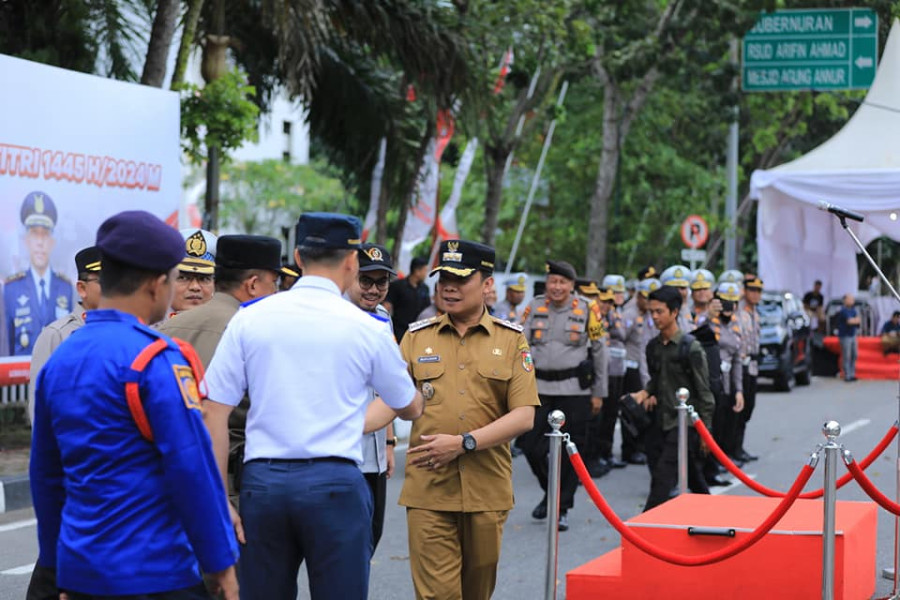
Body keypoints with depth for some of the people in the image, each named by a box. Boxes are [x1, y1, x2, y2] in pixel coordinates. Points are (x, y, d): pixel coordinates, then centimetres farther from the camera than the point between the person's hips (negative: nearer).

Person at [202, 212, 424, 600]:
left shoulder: (249, 319, 3)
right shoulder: (367, 328, 1)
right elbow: (410, 409, 16)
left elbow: (214, 412, 0)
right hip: (335, 483, -2)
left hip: (262, 480, 2)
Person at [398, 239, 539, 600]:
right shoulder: (417, 337, 7)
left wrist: (465, 443, -14)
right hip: (429, 489, -1)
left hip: (487, 489, 1)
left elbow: (524, 417, -3)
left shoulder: (511, 340, 4)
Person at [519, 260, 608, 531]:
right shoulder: (534, 308, 4)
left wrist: (598, 393, 5)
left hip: (575, 390, -2)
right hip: (540, 388, 2)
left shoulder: (586, 311, -1)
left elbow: (600, 353, 5)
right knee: (532, 447, 2)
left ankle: (563, 508, 14)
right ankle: (550, 492, 28)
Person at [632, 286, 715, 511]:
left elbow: (703, 391, -7)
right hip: (658, 422, 6)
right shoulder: (653, 346, 10)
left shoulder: (690, 347, -9)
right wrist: (645, 393, 3)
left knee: (663, 478, -13)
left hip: (683, 422, -6)